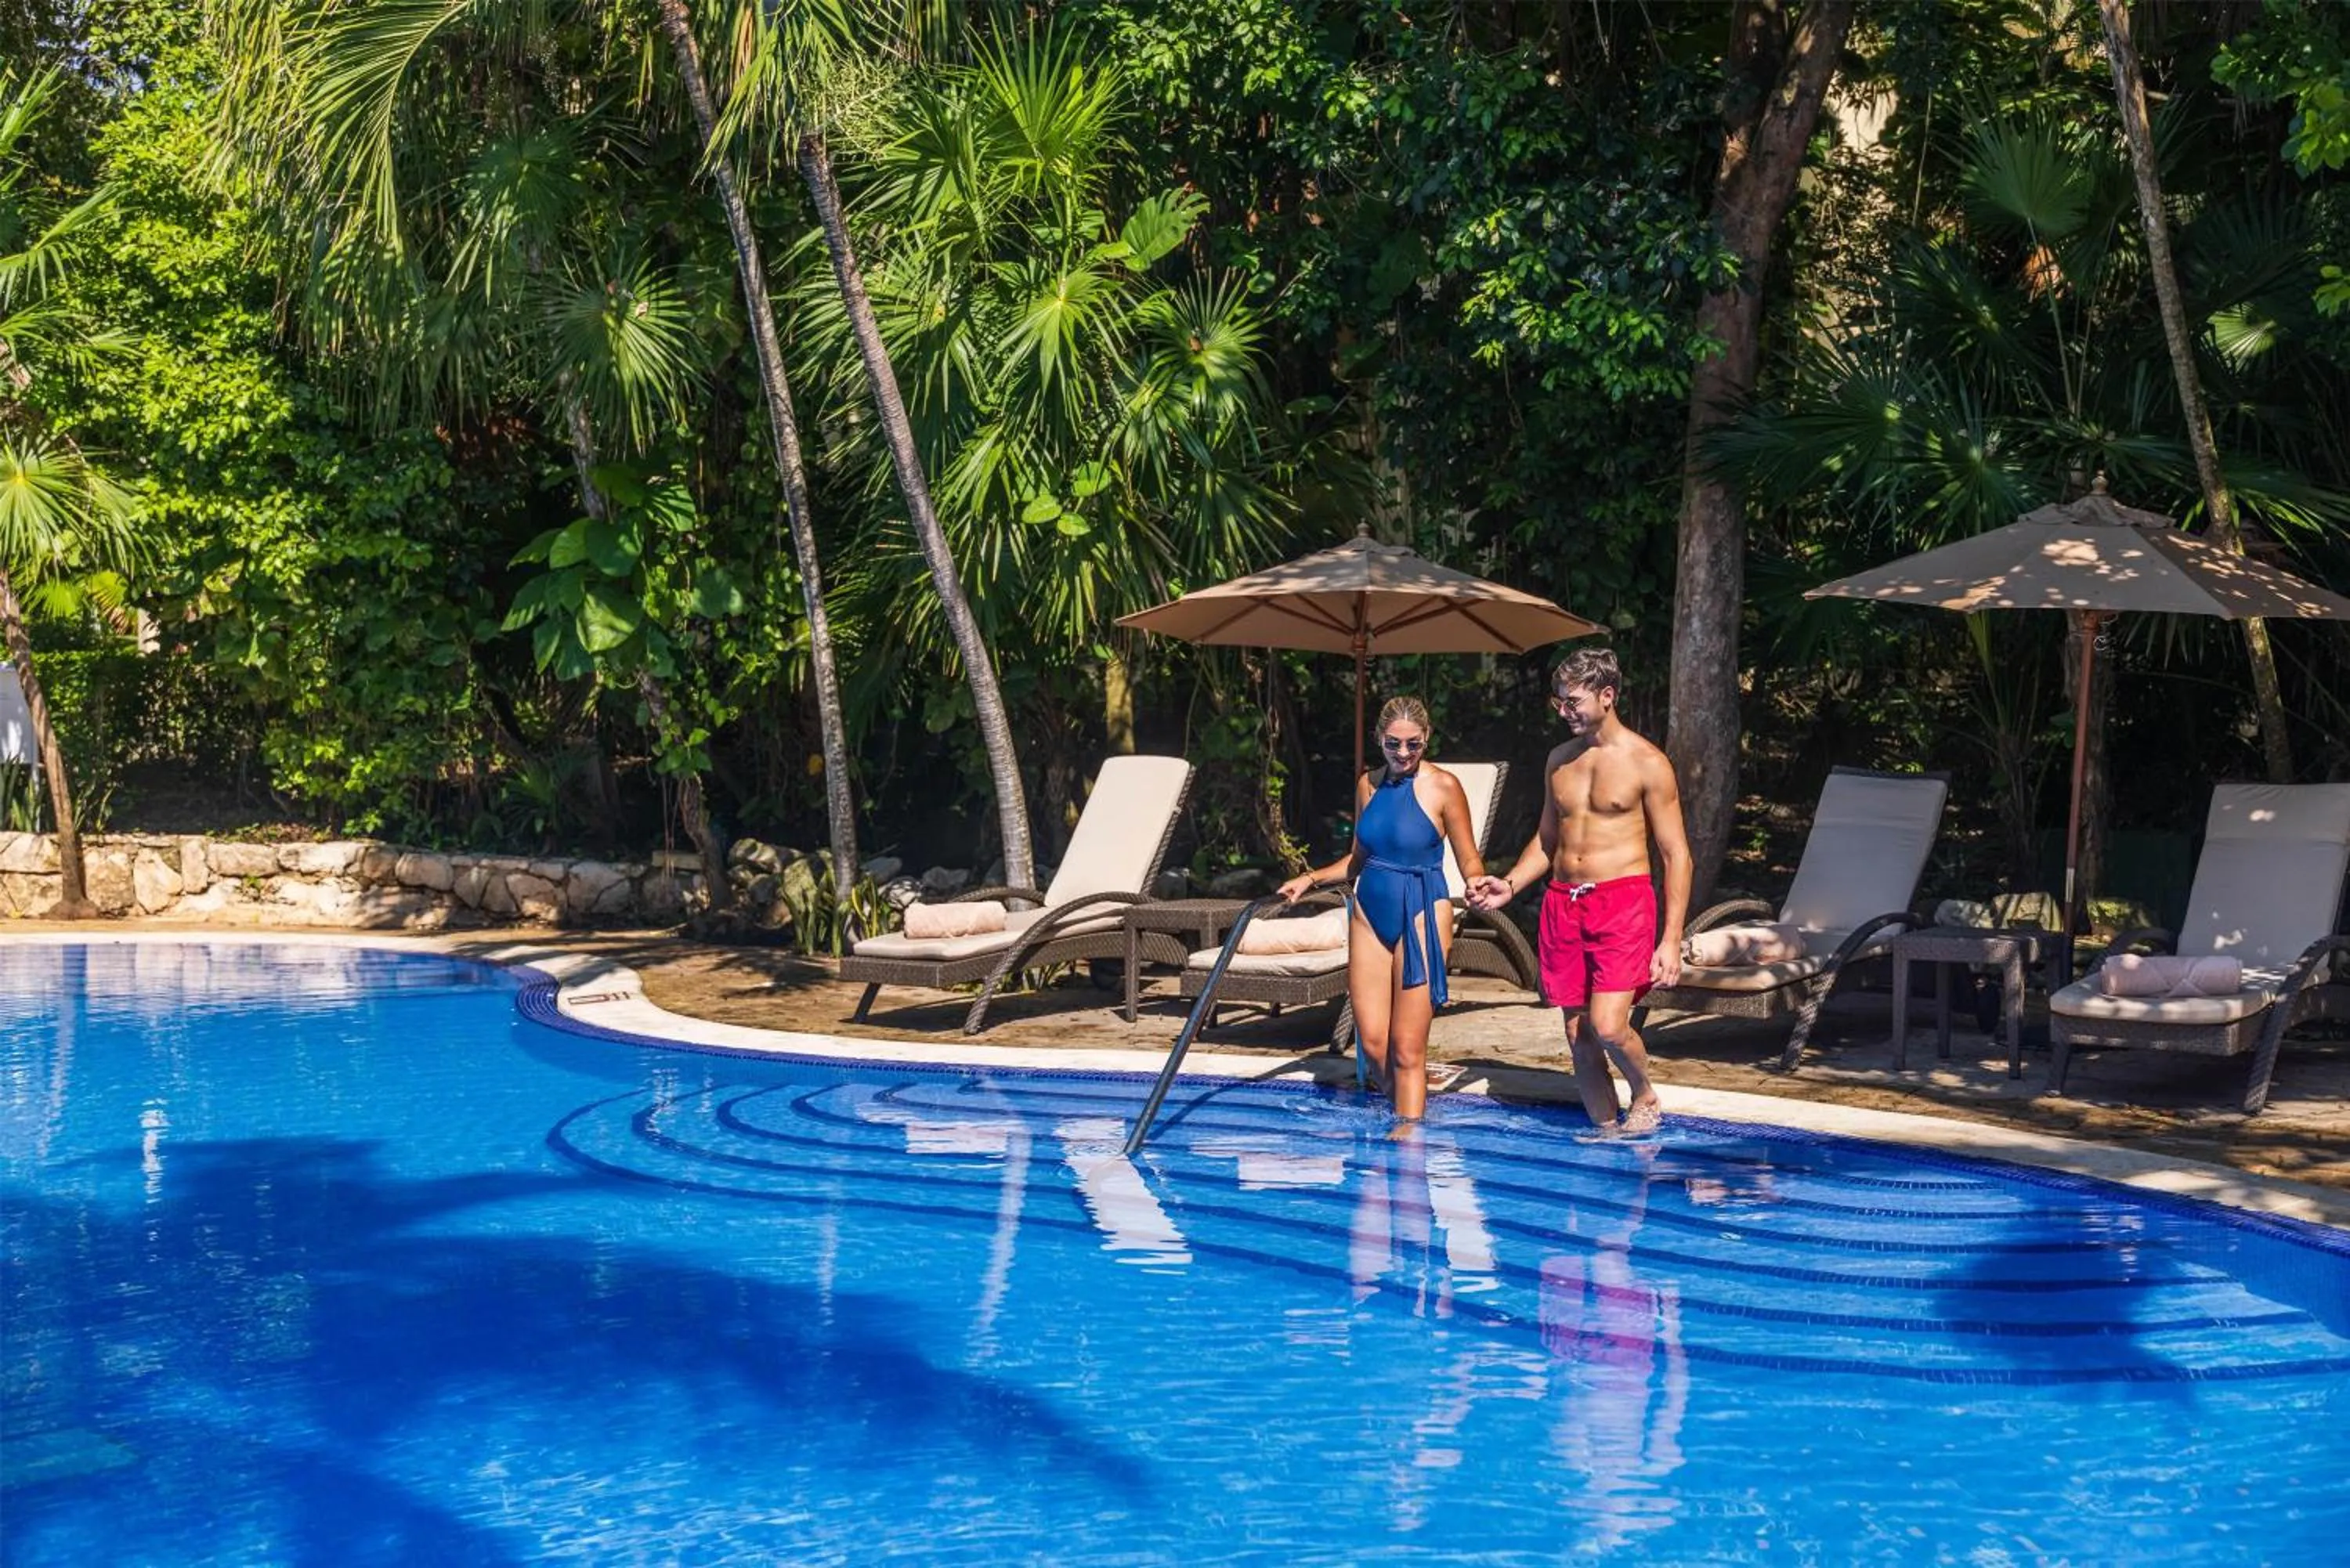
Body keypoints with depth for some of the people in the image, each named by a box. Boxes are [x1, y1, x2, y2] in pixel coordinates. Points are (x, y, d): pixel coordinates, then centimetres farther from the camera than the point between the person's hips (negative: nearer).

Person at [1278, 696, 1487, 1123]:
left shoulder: (1443, 787, -6)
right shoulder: (1369, 784, 9)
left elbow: (1469, 860, -4)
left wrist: (1477, 884, -25)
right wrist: (1311, 878, 9)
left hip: (1421, 918, -5)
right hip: (1370, 915, 5)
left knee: (1407, 1049, -4)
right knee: (1372, 1044, 2)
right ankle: (1406, 1110, 25)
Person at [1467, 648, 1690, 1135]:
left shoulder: (1646, 762, -4)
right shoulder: (1559, 760, 13)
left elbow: (1676, 856, -4)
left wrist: (1671, 939, -11)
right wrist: (1509, 885, 6)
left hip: (1623, 900, -6)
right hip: (1562, 904, 6)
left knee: (1608, 1026, -17)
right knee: (1578, 1035, 4)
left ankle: (1645, 1095, 12)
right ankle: (1607, 1131, 16)